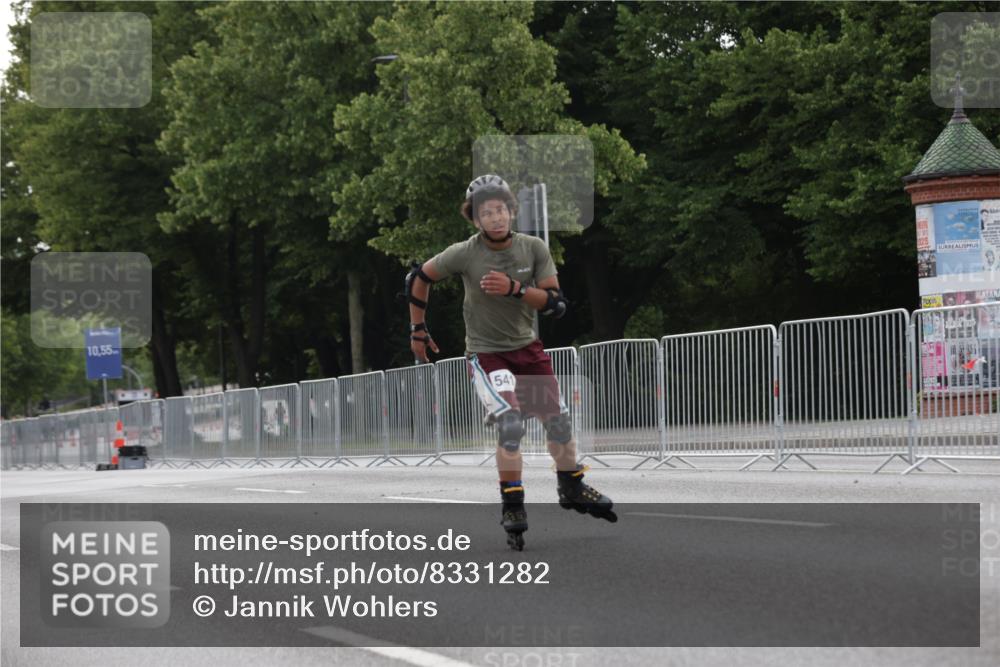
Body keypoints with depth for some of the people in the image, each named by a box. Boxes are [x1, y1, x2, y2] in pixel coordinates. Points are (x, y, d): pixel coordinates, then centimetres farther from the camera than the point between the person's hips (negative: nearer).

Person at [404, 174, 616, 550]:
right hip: (486, 353, -4)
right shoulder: (464, 254, -17)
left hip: (527, 347, 4)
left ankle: (571, 489, 33)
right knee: (511, 424, -21)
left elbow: (555, 303, -14)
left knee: (558, 420, 10)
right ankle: (512, 507, -10)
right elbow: (419, 278, -2)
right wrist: (417, 330, 5)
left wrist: (514, 288, -29)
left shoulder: (534, 249, -10)